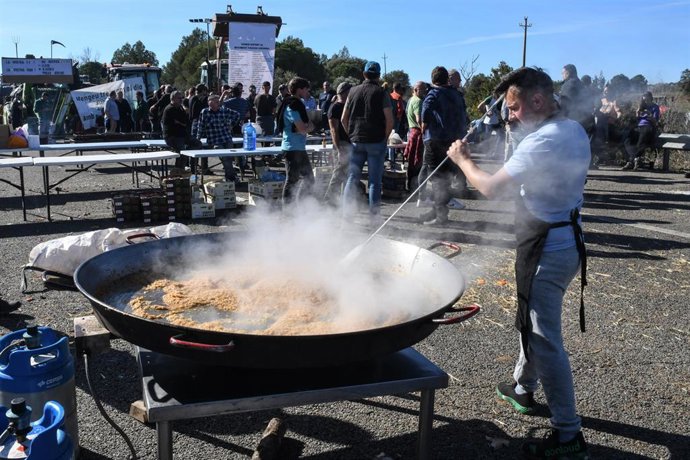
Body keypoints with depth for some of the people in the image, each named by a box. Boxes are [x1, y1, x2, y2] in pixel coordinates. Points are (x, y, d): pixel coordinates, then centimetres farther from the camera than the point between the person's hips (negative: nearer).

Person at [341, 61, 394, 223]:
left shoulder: (353, 91, 6)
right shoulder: (381, 93, -5)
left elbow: (343, 119, 7)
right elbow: (390, 121, -10)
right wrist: (384, 138, 3)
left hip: (356, 142, 3)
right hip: (376, 142, -3)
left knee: (352, 178, 10)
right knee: (375, 181, 2)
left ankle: (346, 213, 8)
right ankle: (374, 216, 3)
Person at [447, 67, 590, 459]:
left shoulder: (544, 141, -23)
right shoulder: (575, 131, 8)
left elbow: (491, 187, -21)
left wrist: (462, 159, -4)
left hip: (547, 247, -10)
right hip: (567, 235, 10)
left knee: (545, 339, -5)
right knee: (533, 321, 25)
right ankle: (523, 388, 44)